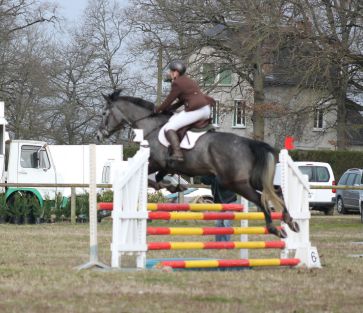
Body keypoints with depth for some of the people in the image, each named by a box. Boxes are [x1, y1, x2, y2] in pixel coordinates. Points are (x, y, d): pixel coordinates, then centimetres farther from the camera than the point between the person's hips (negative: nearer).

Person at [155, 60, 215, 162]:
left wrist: (158, 109, 14)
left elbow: (169, 100, -2)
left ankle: (177, 154, -25)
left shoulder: (177, 83, -5)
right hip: (206, 111, 10)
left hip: (195, 111, -10)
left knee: (169, 128, -10)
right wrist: (171, 108, 26)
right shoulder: (188, 81, 24)